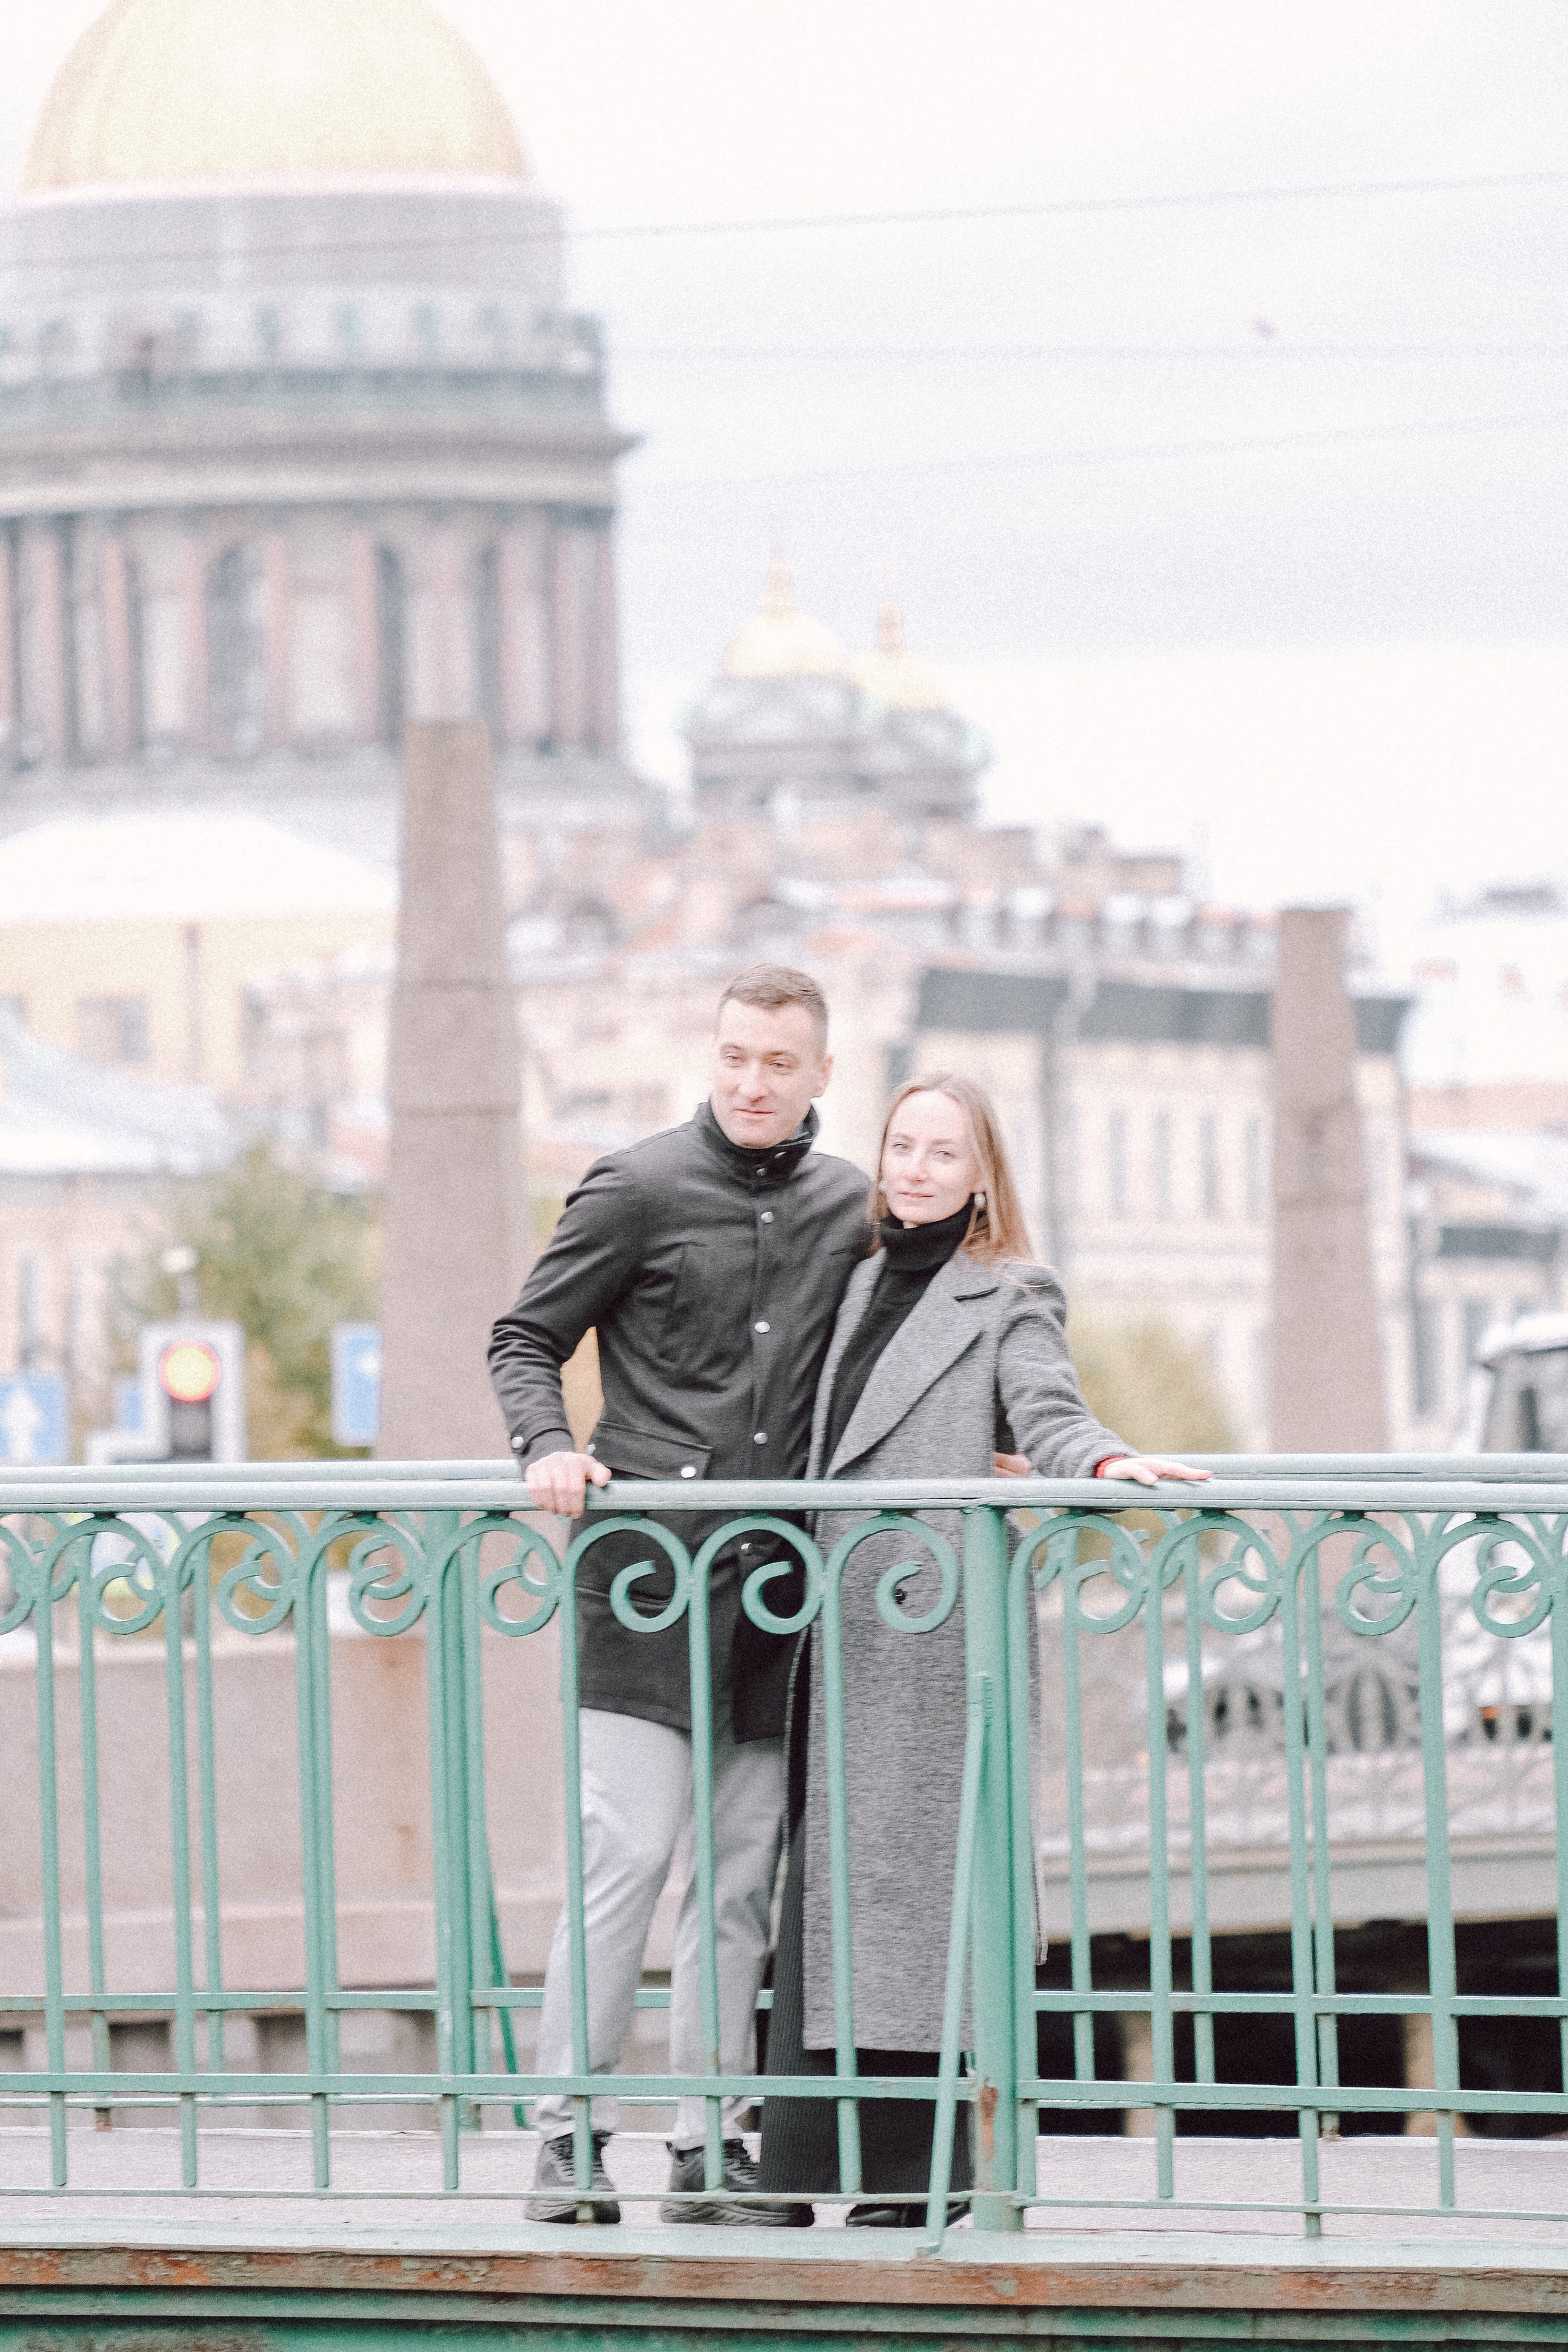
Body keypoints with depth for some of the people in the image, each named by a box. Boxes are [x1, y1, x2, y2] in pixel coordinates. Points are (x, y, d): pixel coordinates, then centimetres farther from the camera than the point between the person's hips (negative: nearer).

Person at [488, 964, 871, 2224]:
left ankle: (711, 2138, 9)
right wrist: (549, 1446, -14)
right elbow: (526, 1338, 4)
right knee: (629, 1846, -11)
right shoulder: (638, 1190, -1)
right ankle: (571, 2133, -7)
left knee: (745, 1864, 5)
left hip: (775, 1573, 5)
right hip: (650, 1561, -5)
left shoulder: (849, 1207, 13)